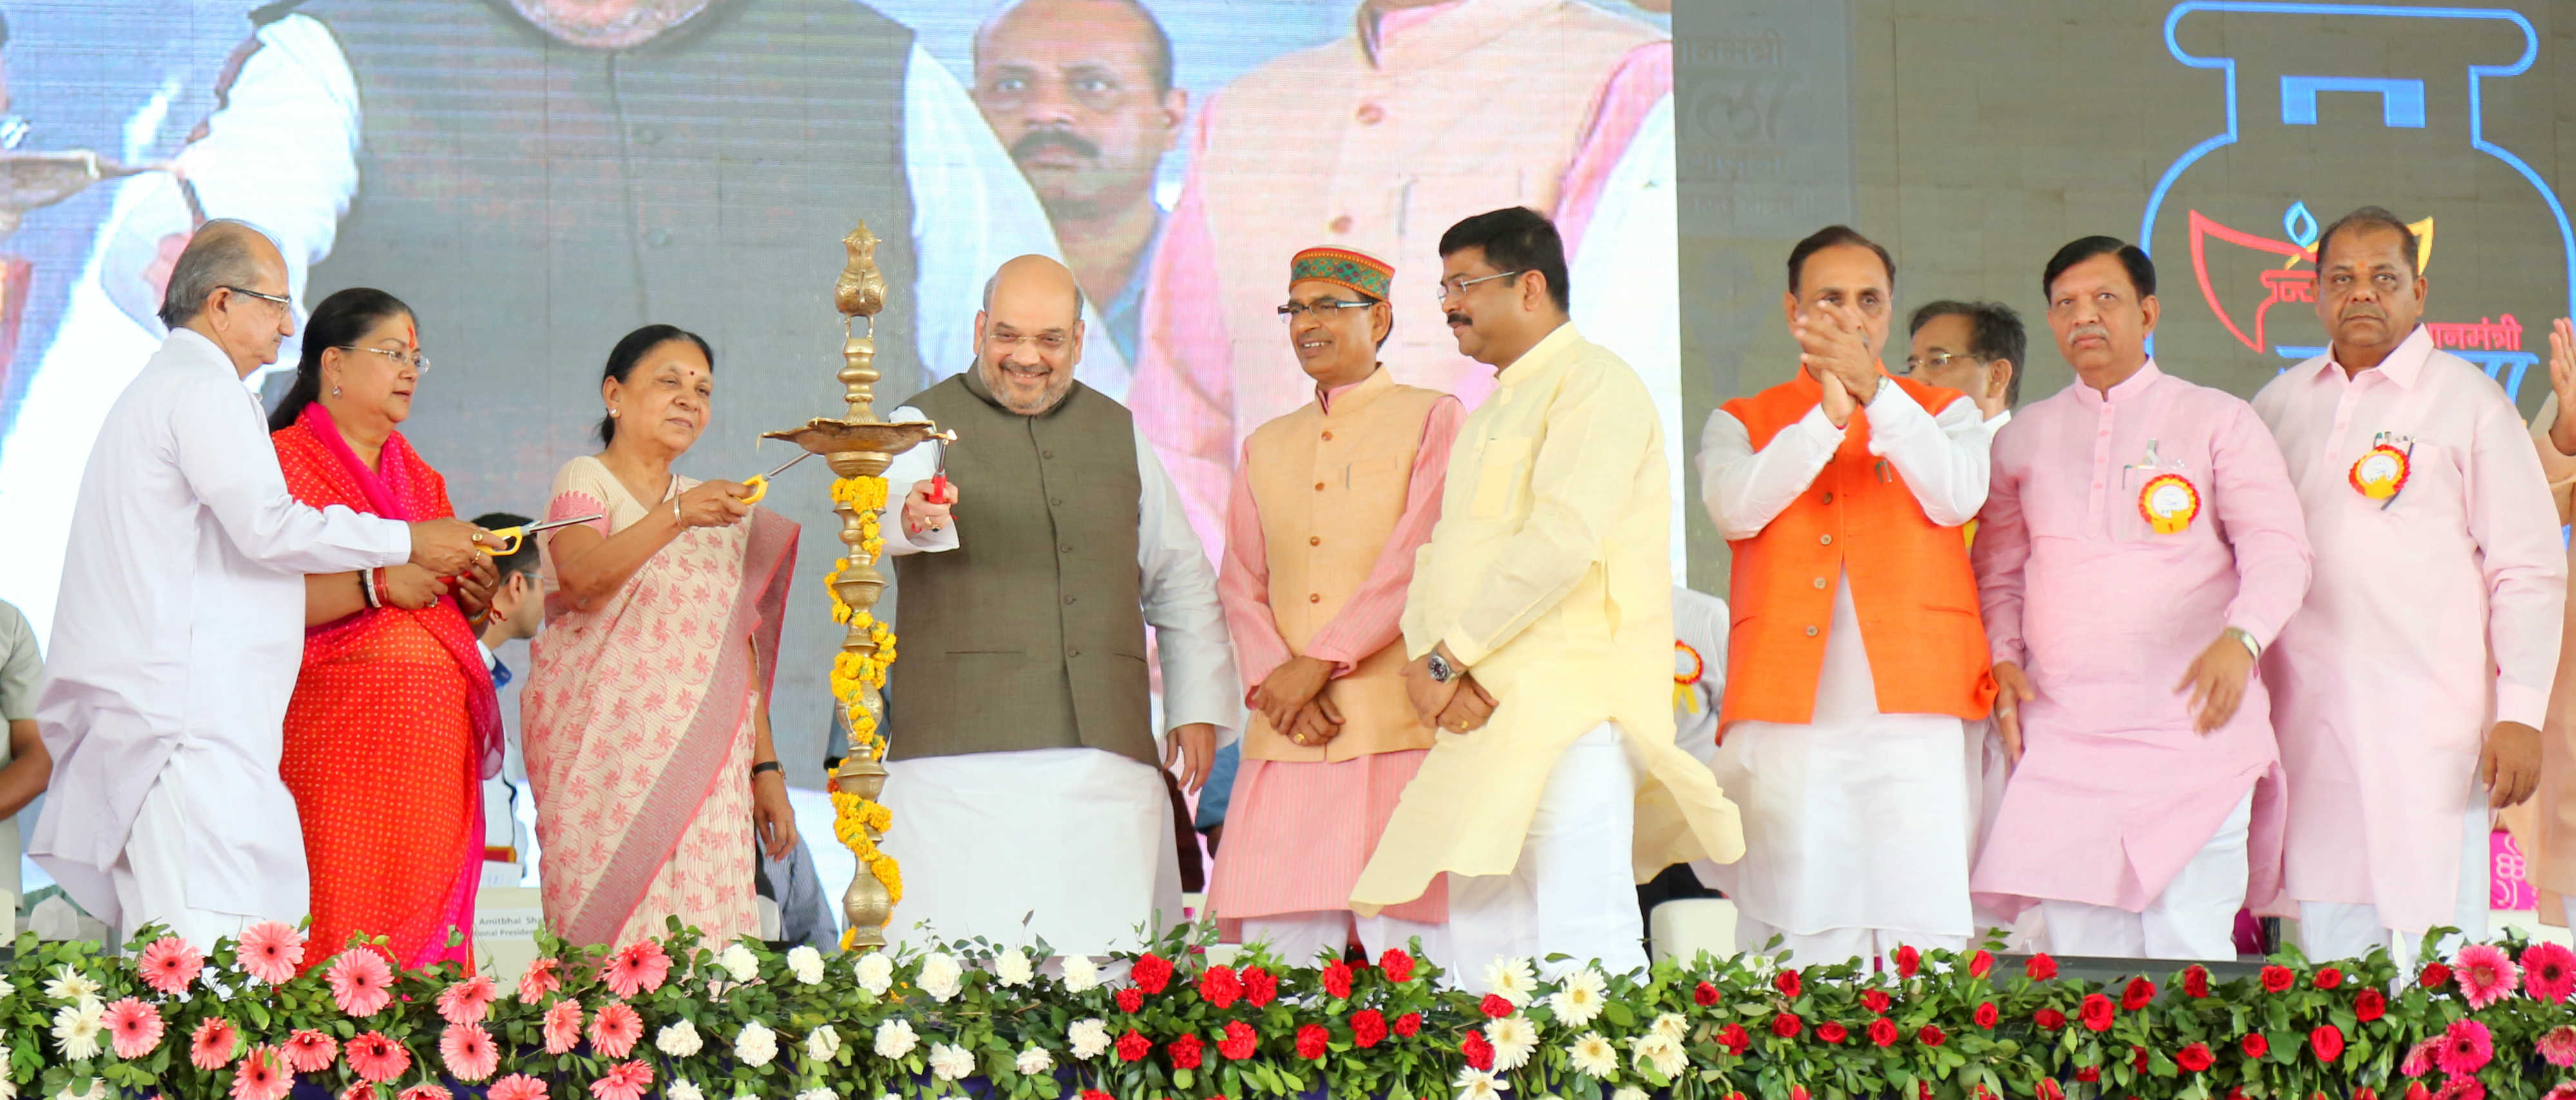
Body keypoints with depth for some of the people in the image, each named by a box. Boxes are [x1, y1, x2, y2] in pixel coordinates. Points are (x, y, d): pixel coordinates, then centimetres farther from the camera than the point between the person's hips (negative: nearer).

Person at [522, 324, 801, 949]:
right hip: (608, 759, -5)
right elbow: (582, 578, -18)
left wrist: (766, 769, 11)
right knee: (610, 951, -12)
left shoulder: (720, 512, 20)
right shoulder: (586, 482, 4)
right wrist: (676, 515, -30)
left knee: (706, 950, -4)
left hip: (707, 771, 5)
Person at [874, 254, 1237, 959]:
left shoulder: (1118, 433, 20)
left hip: (1108, 750, 3)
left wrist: (1199, 709, 16)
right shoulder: (928, 423, 8)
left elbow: (1181, 581, 27)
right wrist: (913, 512, -39)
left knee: (1105, 952, -5)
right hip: (963, 752, -3)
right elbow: (888, 497, -15)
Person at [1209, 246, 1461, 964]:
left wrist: (1319, 661, -11)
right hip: (1285, 741, 4)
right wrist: (1271, 679, -5)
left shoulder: (1433, 419, 7)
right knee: (1275, 958, -3)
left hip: (1400, 733, -4)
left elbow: (1419, 559, -5)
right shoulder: (1266, 449, 23)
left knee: (1413, 949, -9)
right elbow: (1240, 584, 15)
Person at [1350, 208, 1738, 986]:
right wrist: (1426, 656, -2)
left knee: (1579, 952, -15)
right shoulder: (1491, 412, 25)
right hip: (1478, 716, 9)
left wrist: (1448, 657, -14)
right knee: (1480, 957, 5)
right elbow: (1440, 555, 18)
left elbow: (1562, 543, -17)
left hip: (1570, 709, -9)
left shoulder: (1596, 384, -4)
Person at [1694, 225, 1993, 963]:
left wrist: (1874, 391, -13)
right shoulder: (1741, 423, 19)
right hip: (1784, 721, 0)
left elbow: (1957, 496, -4)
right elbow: (1736, 509, -3)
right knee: (1792, 944, -5)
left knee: (1923, 937, -10)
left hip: (1914, 716, 0)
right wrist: (1828, 413, -12)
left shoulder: (1943, 412, 18)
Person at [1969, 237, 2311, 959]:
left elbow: (2279, 550, 0)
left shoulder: (2217, 421, 8)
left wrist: (2242, 637, -18)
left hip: (2192, 722, -3)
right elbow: (1998, 570, 23)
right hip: (2063, 731, 3)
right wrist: (2003, 658, 5)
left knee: (2187, 948, -10)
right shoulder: (2024, 439, 18)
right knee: (2079, 953, -2)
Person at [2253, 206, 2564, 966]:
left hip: (2428, 726, -4)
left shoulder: (2468, 402, 3)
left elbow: (2528, 570, 1)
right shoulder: (2279, 404, 14)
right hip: (2306, 721, 4)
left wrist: (2521, 714, -7)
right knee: (2326, 940, 4)